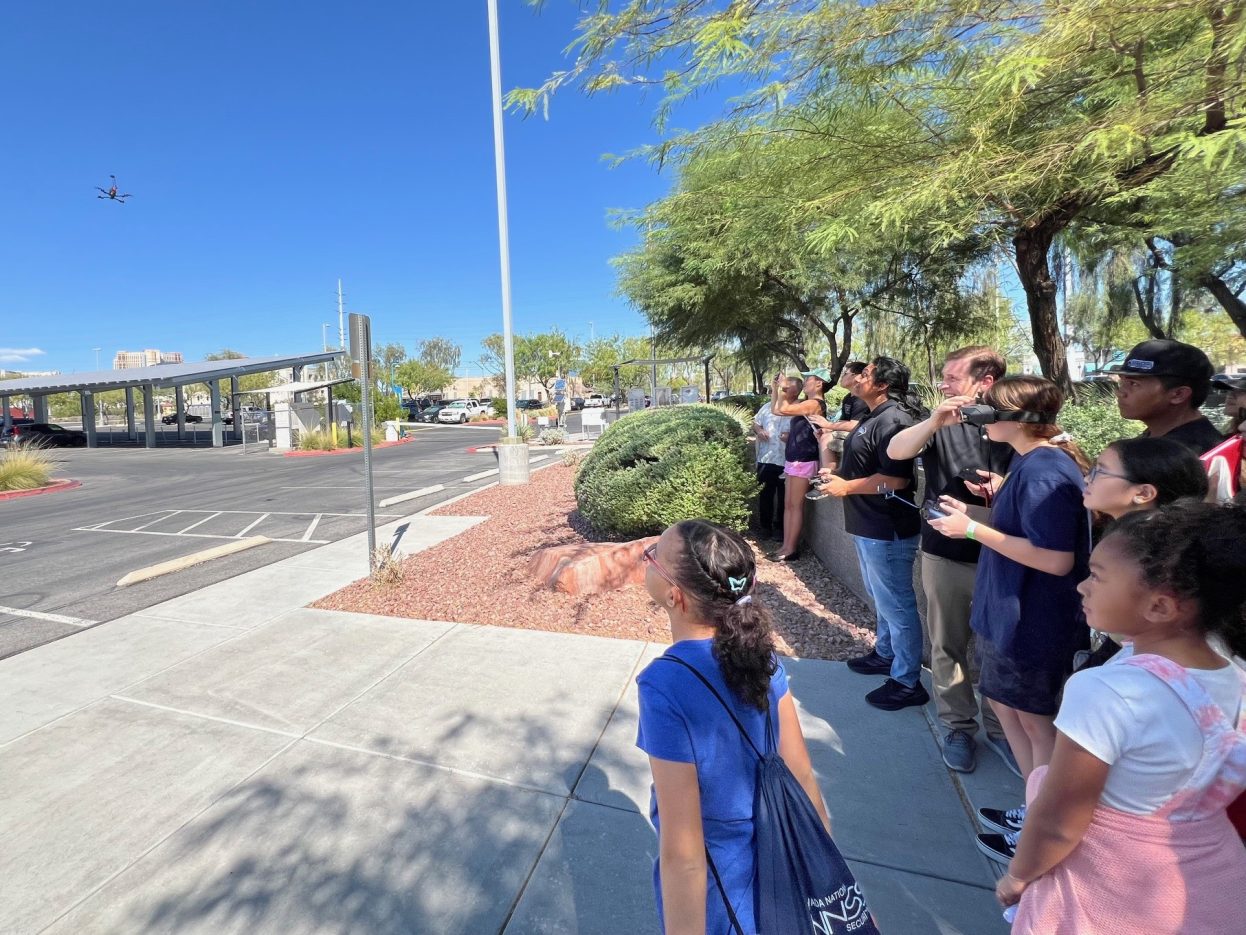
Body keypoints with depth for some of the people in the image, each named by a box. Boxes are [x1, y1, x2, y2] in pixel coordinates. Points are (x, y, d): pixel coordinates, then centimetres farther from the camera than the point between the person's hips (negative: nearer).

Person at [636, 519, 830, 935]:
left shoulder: (665, 686, -34)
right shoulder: (757, 650, -16)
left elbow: (684, 855, -27)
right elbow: (801, 775, -5)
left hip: (716, 882, -4)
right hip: (773, 860, 4)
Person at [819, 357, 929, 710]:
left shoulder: (892, 420, -21)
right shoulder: (874, 418, 13)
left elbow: (896, 478, -29)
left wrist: (846, 486, -21)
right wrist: (838, 474, 10)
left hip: (886, 530, -11)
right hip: (869, 526, 11)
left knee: (896, 604, 1)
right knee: (882, 598, 24)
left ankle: (907, 683, 15)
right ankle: (884, 654, 42)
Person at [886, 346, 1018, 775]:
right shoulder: (940, 425, 0)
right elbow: (895, 451, -16)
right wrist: (934, 423, -31)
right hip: (944, 554, 1)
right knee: (948, 646, 11)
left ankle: (999, 727, 33)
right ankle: (957, 727, 29)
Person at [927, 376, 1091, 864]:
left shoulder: (1043, 472, -24)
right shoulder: (1032, 462, 7)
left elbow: (1056, 558, -28)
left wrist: (974, 529, -24)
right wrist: (975, 514, 5)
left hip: (1033, 621, -10)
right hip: (1015, 613, 10)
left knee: (1037, 725, 9)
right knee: (1010, 709, 22)